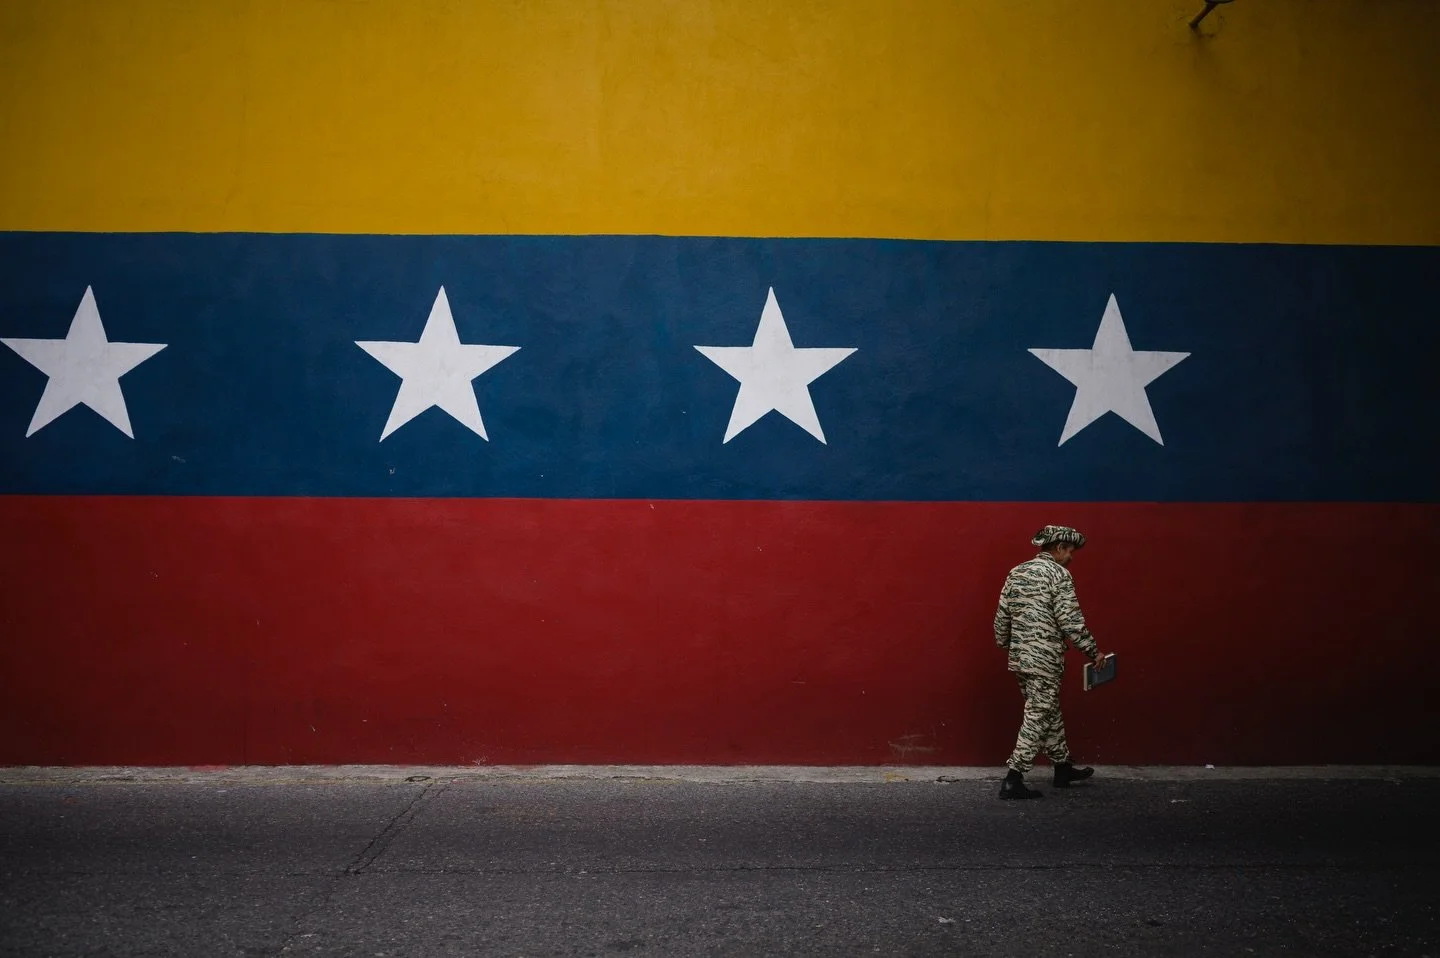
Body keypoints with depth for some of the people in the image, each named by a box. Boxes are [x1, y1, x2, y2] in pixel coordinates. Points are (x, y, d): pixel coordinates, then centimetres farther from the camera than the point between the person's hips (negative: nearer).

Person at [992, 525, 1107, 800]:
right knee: (1037, 718, -3)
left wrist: (1003, 644, 25)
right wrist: (1093, 651, -6)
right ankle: (1012, 779, -6)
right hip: (1045, 660, -8)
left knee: (1050, 713, 20)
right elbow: (1070, 621, -15)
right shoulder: (1059, 574, -11)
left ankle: (1063, 767, 32)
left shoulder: (1016, 572, 11)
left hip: (1019, 658, 8)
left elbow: (1002, 616, 13)